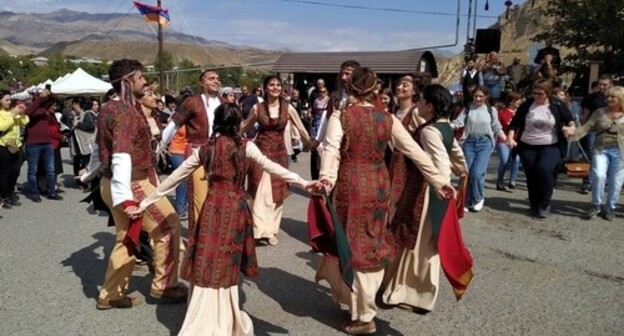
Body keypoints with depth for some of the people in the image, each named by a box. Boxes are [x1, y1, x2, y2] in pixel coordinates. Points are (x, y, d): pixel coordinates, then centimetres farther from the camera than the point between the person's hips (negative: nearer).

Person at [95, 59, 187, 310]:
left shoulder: (109, 108, 11)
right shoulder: (127, 112, -20)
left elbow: (102, 146, 22)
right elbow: (122, 157, -30)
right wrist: (125, 198, -35)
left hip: (112, 183, 10)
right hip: (133, 184, -10)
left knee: (126, 238, 17)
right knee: (168, 226, 3)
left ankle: (111, 294, 26)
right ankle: (163, 286, 12)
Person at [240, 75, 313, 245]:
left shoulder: (288, 108, -2)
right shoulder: (257, 108, 0)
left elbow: (301, 129, 3)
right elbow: (244, 127, 14)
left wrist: (313, 145, 2)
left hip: (279, 153, 1)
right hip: (261, 151, -1)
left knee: (277, 193, 7)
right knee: (261, 192, -4)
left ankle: (271, 230, 20)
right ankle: (261, 229, 1)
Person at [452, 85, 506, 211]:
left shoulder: (491, 110, 4)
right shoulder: (468, 109, 4)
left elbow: (497, 128, 8)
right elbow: (458, 122, -8)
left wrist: (507, 140, -1)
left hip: (485, 143, -1)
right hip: (469, 142, 1)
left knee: (477, 172, -14)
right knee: (467, 172, 3)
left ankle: (478, 198, 10)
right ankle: (467, 201, 19)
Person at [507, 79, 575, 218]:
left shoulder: (557, 105, -2)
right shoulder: (526, 105, 0)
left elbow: (570, 120, 9)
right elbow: (514, 124, 5)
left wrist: (571, 128, -13)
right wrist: (510, 138, -10)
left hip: (551, 147, -2)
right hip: (528, 147, 2)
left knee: (544, 169, -24)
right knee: (531, 176, 5)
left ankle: (545, 205, -7)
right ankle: (534, 206, 24)